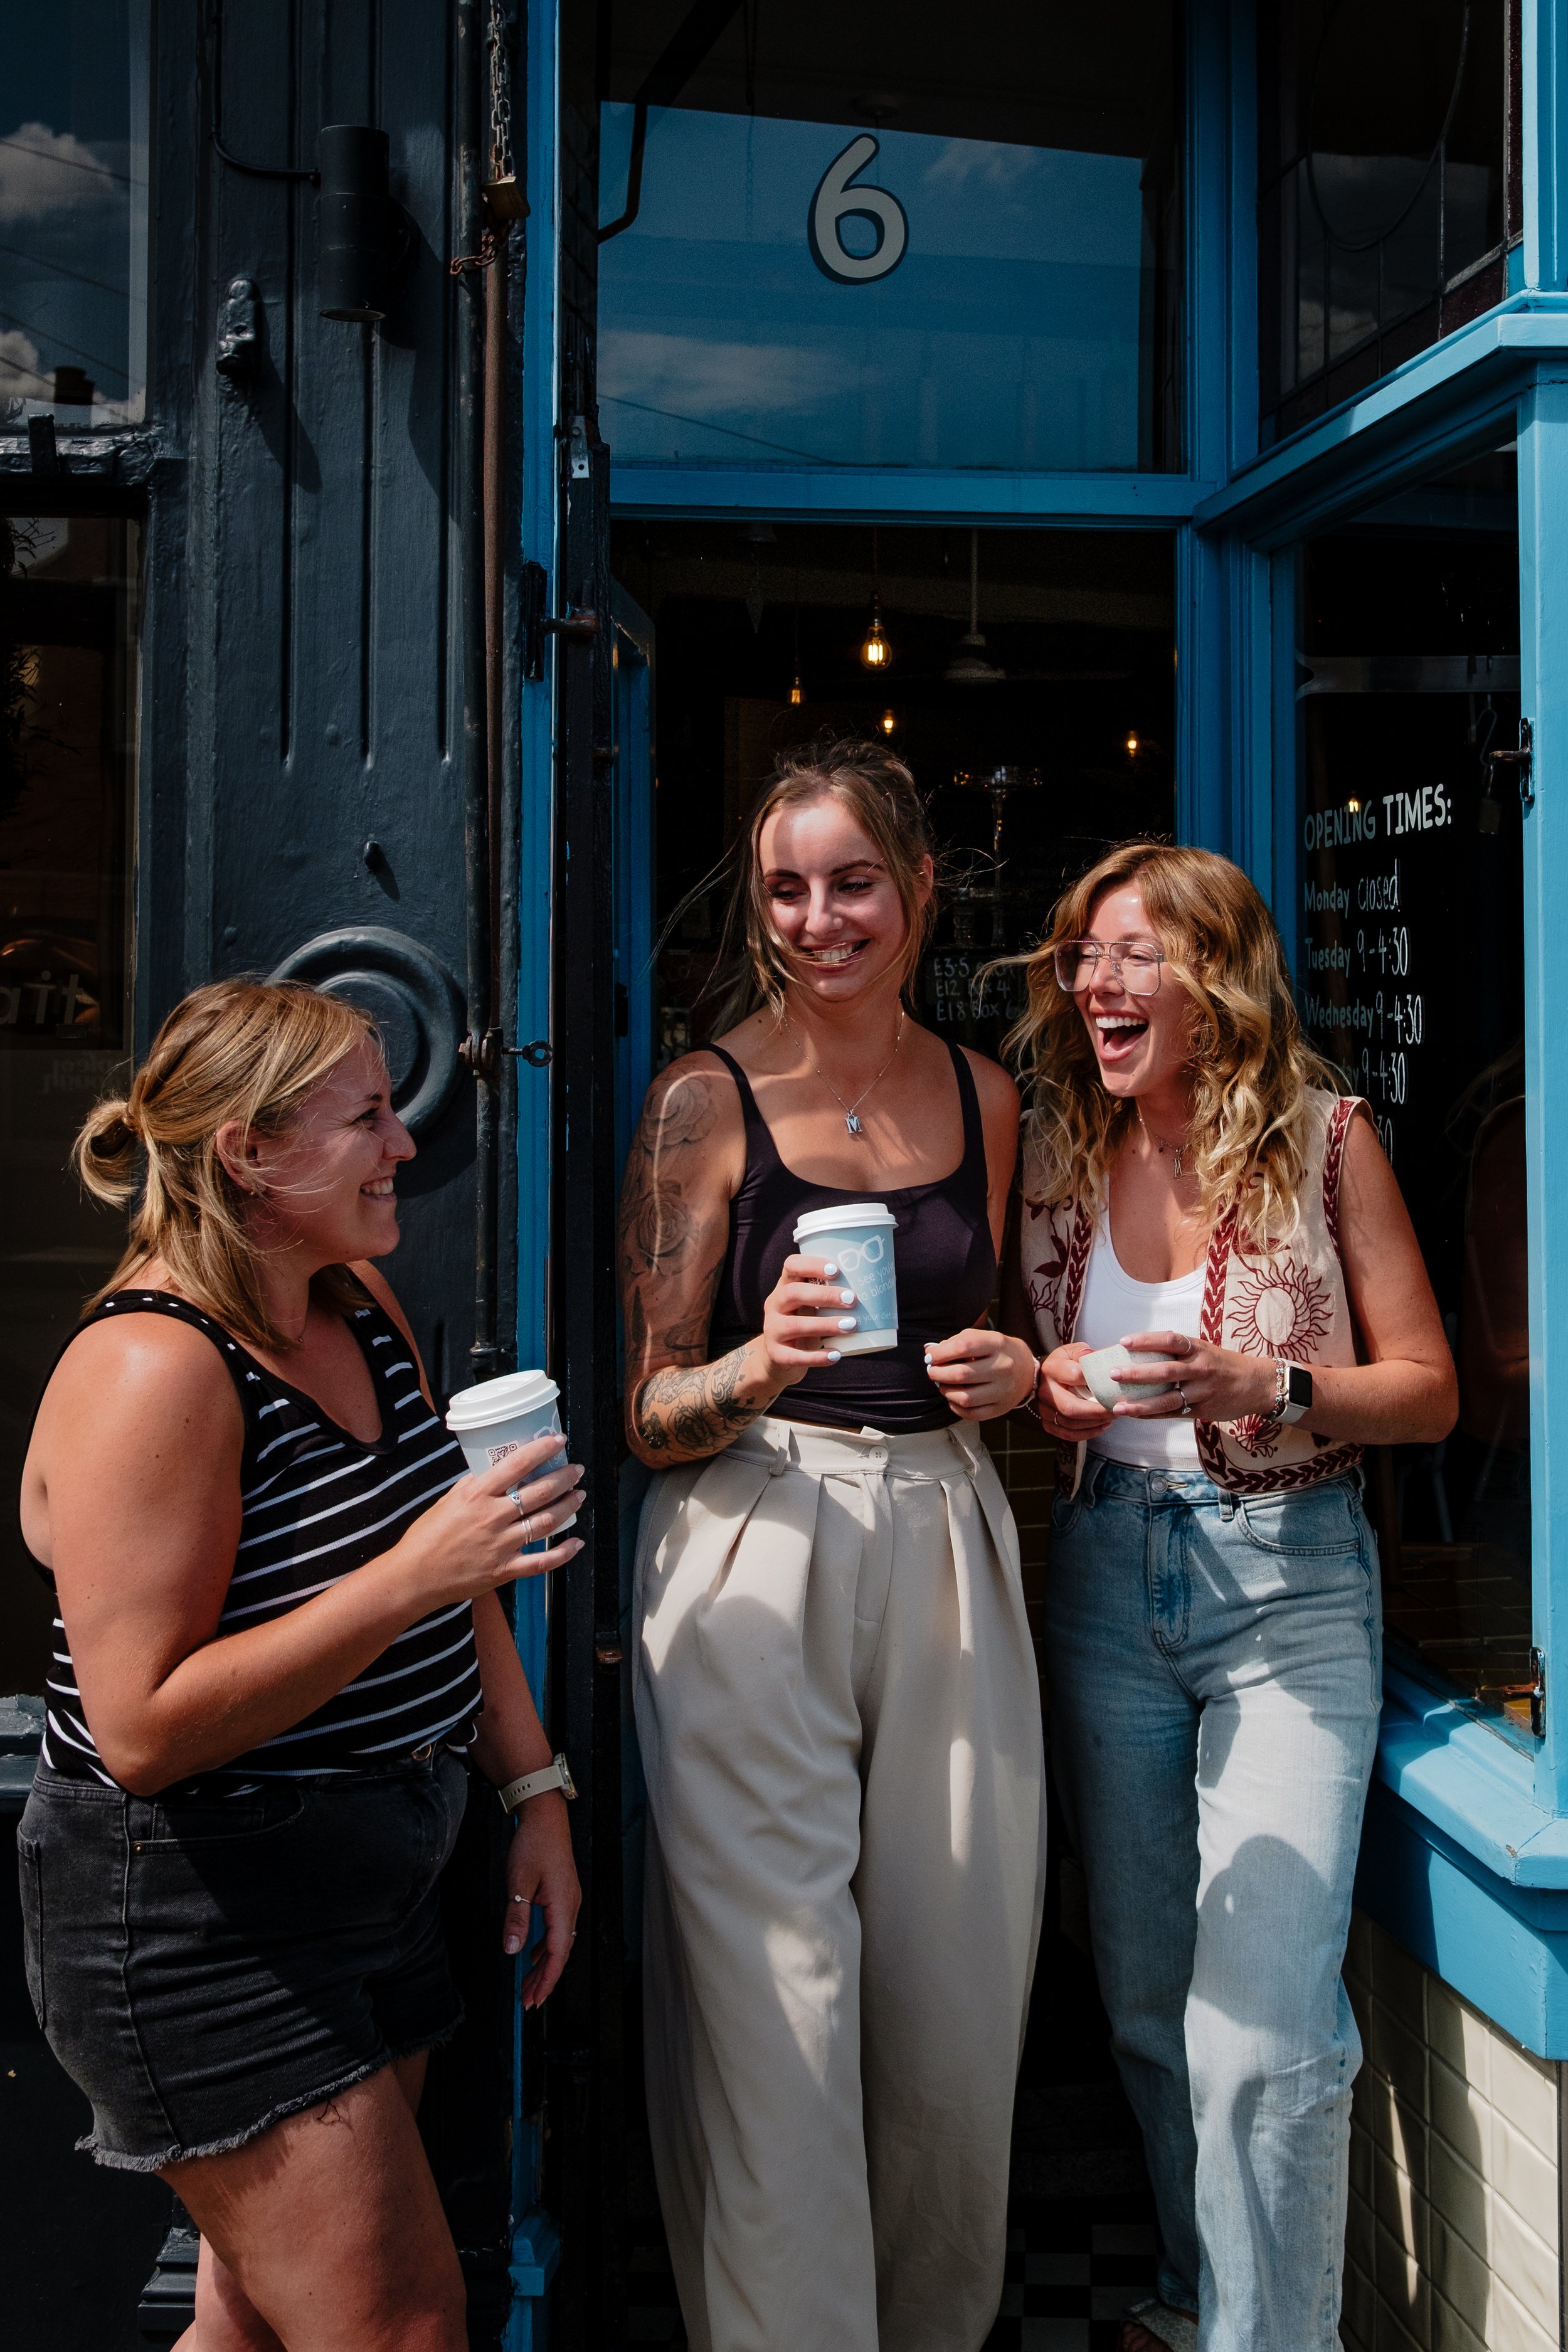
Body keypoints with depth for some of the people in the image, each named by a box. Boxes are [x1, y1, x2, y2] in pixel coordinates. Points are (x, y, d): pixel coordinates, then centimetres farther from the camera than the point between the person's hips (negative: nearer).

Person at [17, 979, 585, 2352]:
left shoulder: (361, 1304, 5)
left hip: (374, 1880, 8)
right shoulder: (154, 1368, -22)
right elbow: (142, 1730, -24)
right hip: (200, 1917, -8)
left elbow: (457, 1578, 13)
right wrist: (408, 1579, -29)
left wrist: (536, 1793, 11)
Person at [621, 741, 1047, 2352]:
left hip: (946, 1550, 4)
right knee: (775, 2004, -1)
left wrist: (1013, 1372, 1)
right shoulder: (706, 1099, -4)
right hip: (751, 1561, -4)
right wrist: (767, 1365, -23)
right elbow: (649, 1417, -4)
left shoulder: (981, 1098, 9)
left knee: (959, 1987, 12)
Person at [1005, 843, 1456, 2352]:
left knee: (1261, 2030, -7)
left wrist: (1260, 1386, -20)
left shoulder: (1321, 1137, -7)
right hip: (1106, 1579, 4)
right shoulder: (1057, 1151, 4)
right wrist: (1053, 1388, -7)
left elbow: (1428, 1389, -3)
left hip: (1287, 1584, -4)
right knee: (1143, 1994, 15)